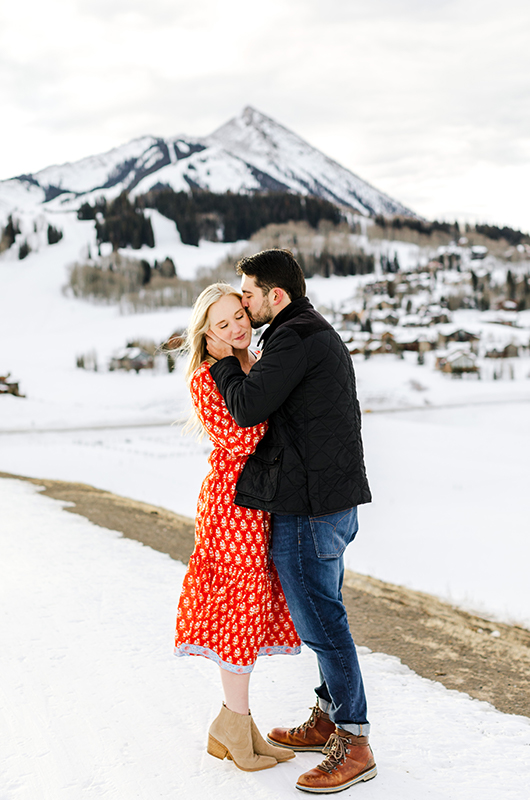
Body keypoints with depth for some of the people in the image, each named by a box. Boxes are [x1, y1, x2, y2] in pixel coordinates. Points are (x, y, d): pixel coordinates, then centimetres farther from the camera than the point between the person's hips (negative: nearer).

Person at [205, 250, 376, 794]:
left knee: (319, 620, -3)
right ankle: (327, 721, 29)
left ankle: (354, 746, 5)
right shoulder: (323, 335, 18)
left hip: (306, 504, -11)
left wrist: (223, 360, -4)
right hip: (336, 498, 11)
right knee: (324, 614, 17)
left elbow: (247, 409, -19)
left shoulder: (294, 339, -15)